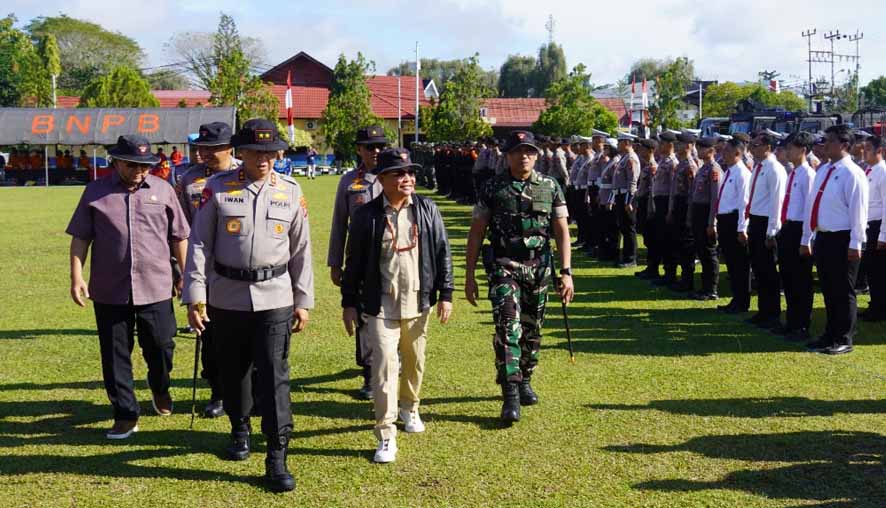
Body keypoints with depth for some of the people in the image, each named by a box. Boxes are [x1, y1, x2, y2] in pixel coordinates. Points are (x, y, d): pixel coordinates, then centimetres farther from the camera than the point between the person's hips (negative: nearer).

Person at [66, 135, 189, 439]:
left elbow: (178, 237, 7)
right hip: (109, 290, 0)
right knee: (115, 356, 6)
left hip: (156, 288, 0)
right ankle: (125, 414, 19)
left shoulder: (162, 190, 3)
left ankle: (160, 389, 40)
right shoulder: (96, 191, 2)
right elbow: (80, 238, 3)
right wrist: (76, 278, -3)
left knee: (161, 347, 9)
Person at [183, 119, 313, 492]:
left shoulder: (291, 192, 2)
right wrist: (195, 296, -7)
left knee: (274, 375, -4)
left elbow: (301, 250, 6)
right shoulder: (217, 189, -3)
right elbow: (199, 244, -2)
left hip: (275, 299, 0)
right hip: (227, 298, 1)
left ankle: (277, 458, 1)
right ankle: (240, 430, 40)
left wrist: (303, 301, 5)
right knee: (232, 371, 15)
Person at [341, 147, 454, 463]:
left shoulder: (427, 210, 1)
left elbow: (443, 253, 5)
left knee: (415, 362, 17)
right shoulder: (367, 215, -6)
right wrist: (349, 303, 0)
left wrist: (445, 294, 1)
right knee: (384, 366, -7)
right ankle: (386, 436, -1)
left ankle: (409, 408, 43)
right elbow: (354, 262, -1)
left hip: (418, 302, 3)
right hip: (381, 305, -3)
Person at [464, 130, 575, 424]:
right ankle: (510, 396, -14)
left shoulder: (551, 188, 5)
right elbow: (476, 233, 3)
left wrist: (566, 272, -4)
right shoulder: (493, 188, 1)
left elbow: (562, 232, 5)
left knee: (532, 330, 11)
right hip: (503, 267, -2)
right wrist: (469, 276, -1)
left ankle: (524, 381, 32)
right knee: (507, 328, -14)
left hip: (539, 268, 3)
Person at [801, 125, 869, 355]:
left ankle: (844, 340, 13)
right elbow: (811, 204, 15)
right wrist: (807, 238, 15)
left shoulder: (852, 173, -11)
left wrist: (855, 244, -17)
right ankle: (830, 336, 25)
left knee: (843, 292, 3)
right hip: (822, 238, 8)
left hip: (842, 240, -7)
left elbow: (858, 210, -14)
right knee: (828, 291, 15)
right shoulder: (823, 170, 13)